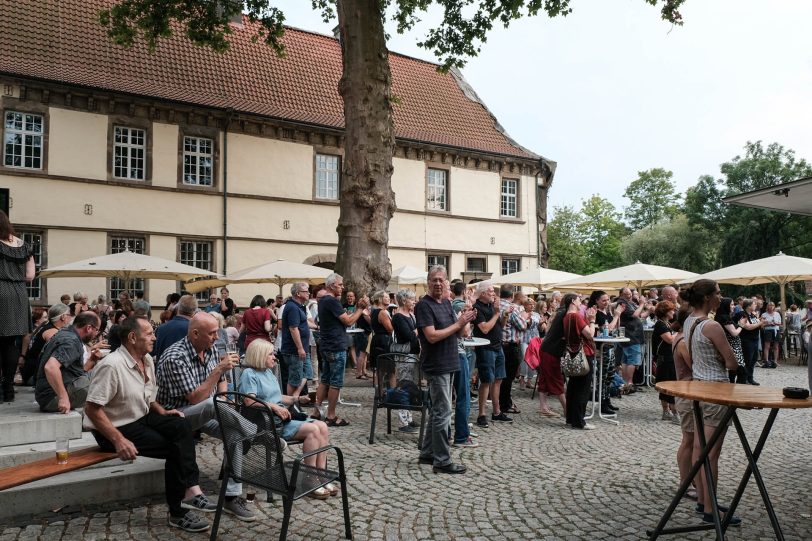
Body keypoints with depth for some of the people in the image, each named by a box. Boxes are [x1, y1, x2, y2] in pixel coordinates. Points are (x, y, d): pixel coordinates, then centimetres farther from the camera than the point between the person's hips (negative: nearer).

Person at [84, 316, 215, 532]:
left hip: (141, 418, 8)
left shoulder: (147, 360, 4)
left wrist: (162, 412, 1)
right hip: (118, 427, -8)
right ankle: (178, 512, -4)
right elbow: (92, 409, -25)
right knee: (175, 448, -17)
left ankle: (191, 491, -23)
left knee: (180, 425, -18)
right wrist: (118, 440, -28)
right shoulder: (112, 365, -24)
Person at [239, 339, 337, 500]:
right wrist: (274, 407, -25)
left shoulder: (268, 372, 24)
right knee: (312, 430, -25)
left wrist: (298, 399, 16)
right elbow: (250, 401, -17)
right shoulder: (249, 374, -4)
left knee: (322, 426, -13)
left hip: (282, 417, 9)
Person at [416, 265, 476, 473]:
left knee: (437, 411, 15)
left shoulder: (447, 303, 12)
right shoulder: (424, 305, -13)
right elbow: (432, 336, -22)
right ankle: (442, 461, 3)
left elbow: (457, 331, 15)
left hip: (447, 364, 9)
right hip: (436, 365, -9)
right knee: (443, 413, -5)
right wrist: (458, 324, -16)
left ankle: (427, 453, 26)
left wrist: (464, 320, -6)